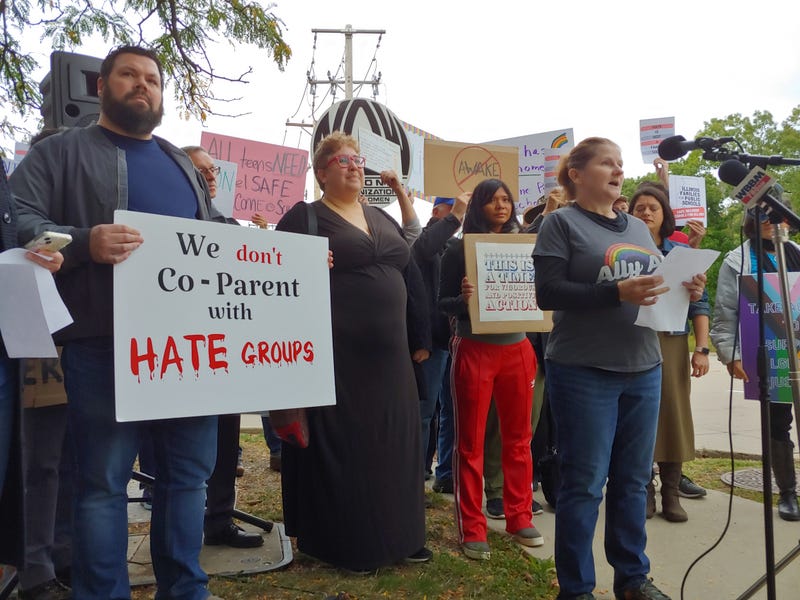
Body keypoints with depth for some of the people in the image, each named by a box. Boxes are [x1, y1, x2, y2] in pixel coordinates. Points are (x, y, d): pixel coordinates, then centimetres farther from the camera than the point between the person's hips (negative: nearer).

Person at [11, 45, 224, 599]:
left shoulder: (182, 163, 24)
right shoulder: (61, 152, 7)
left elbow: (215, 231, 28)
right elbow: (19, 222, -5)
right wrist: (84, 242, -23)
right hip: (106, 345, -5)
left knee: (190, 470, 10)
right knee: (104, 479, 2)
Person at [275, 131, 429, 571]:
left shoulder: (382, 218, 17)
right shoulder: (304, 216, -1)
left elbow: (407, 268, 22)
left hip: (388, 353, 6)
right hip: (336, 353, -6)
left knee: (392, 444, 11)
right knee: (339, 446, 3)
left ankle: (396, 534, 26)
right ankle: (345, 543, 18)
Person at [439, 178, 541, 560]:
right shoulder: (459, 249, -1)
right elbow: (443, 303, -3)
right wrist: (463, 298, -23)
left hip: (517, 349, 4)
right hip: (474, 351, -3)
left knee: (518, 438, 11)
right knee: (470, 442, 3)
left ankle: (519, 519, 25)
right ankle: (472, 530, 13)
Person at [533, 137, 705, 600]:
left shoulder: (639, 228, 16)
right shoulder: (562, 223, -4)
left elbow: (660, 285, 19)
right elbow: (548, 292, -14)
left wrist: (687, 290, -3)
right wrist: (617, 292, -23)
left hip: (644, 370, 6)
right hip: (585, 373, -6)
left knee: (634, 479, 14)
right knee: (585, 484, 2)